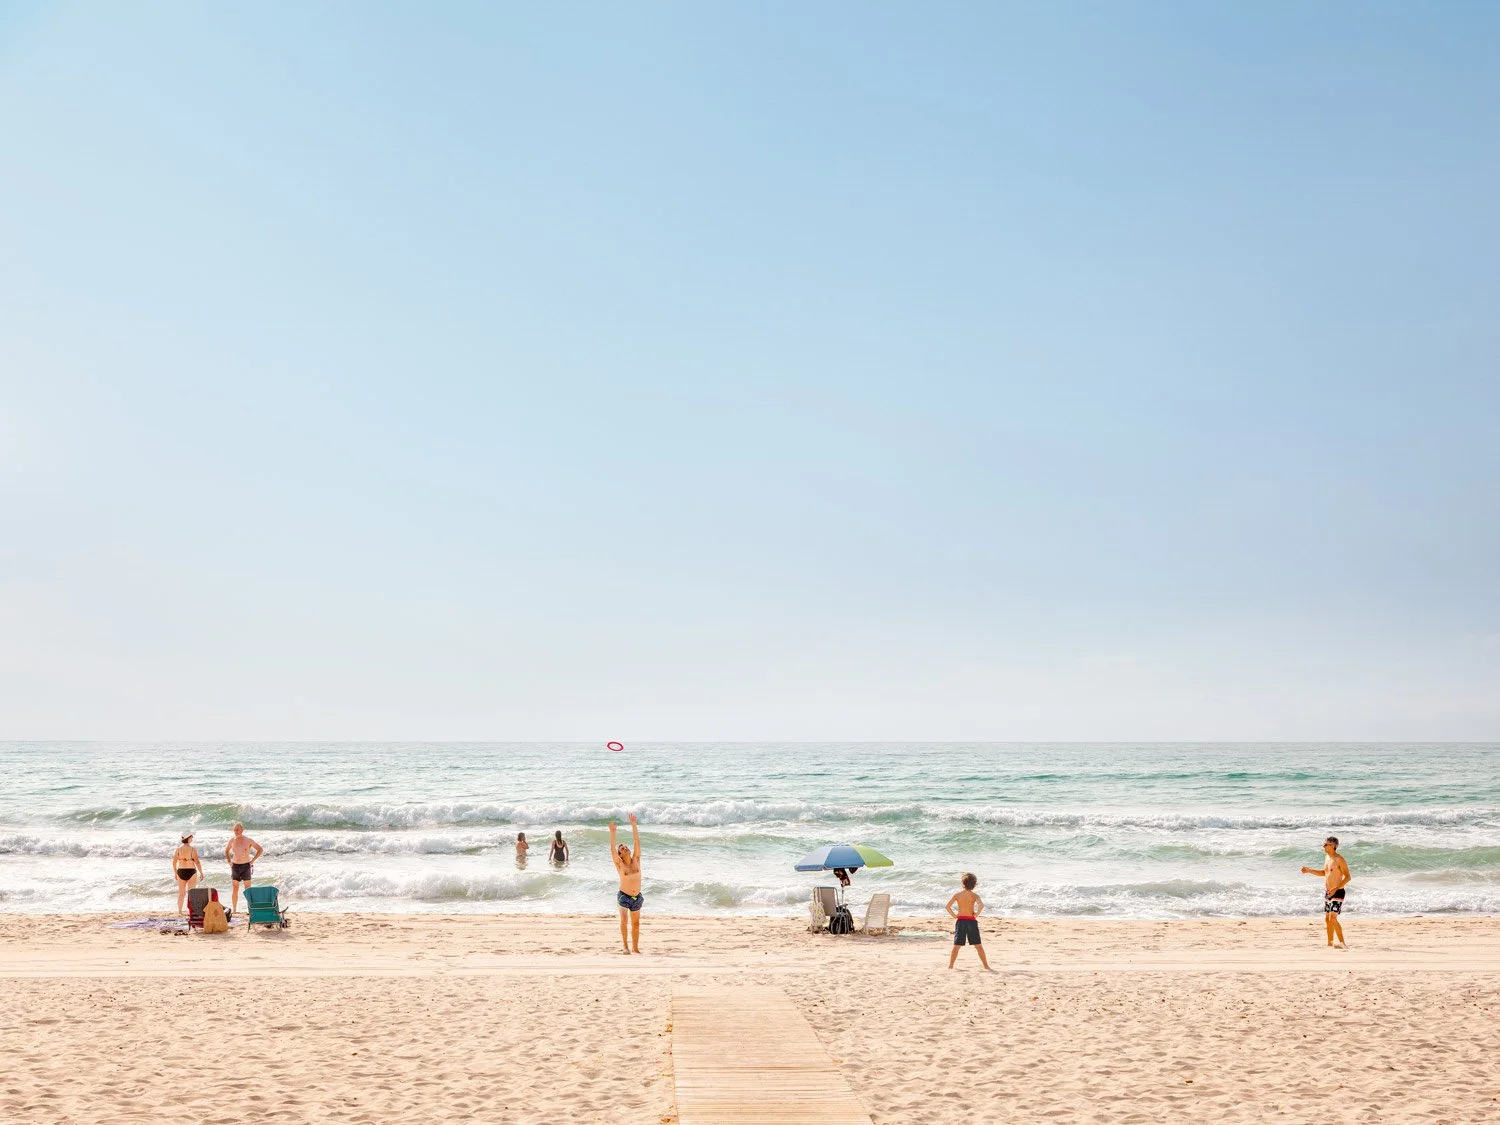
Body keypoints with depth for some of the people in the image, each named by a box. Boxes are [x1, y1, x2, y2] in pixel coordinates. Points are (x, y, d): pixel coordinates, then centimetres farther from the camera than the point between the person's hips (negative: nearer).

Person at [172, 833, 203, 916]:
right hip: (191, 871, -4)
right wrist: (201, 873, -3)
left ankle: (179, 911, 15)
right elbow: (197, 862, -12)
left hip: (181, 871, 4)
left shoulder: (178, 848, 1)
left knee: (181, 893, 13)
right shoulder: (192, 849, -11)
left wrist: (175, 873, 16)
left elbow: (174, 862, 4)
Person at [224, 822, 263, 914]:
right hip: (235, 866, 3)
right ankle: (234, 910, 5)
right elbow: (226, 851, 22)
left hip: (245, 866, -3)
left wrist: (252, 861, -5)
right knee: (234, 890, 1)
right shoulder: (232, 840, 3)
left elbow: (260, 850, -1)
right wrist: (229, 862, 10)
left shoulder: (248, 840, -7)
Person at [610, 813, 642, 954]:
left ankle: (635, 948, 22)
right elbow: (612, 848, -20)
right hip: (624, 896, -4)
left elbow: (637, 842, -4)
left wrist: (633, 825, -7)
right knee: (624, 919, -22)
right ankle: (626, 946, -16)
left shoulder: (636, 860, -1)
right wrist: (612, 832, -25)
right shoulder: (620, 864, -9)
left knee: (635, 923, 12)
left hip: (636, 897, 4)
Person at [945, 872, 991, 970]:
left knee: (956, 946, 10)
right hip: (971, 921, -1)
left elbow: (947, 906, -6)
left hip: (960, 921, 1)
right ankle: (986, 966, 6)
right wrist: (976, 914, -8)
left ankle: (950, 966, 9)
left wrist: (954, 916, 3)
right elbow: (981, 905, -23)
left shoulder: (958, 895, 2)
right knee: (978, 946, 5)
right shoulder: (974, 895, -4)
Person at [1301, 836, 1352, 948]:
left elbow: (1348, 877, -17)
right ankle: (1330, 944, 19)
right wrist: (1309, 870, 16)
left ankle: (1342, 943, -15)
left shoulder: (1339, 859, -14)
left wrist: (1336, 888, -25)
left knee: (1332, 918, -18)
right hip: (1327, 892, 9)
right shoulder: (1328, 858, 12)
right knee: (1327, 919, 11)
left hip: (1337, 892, -9)